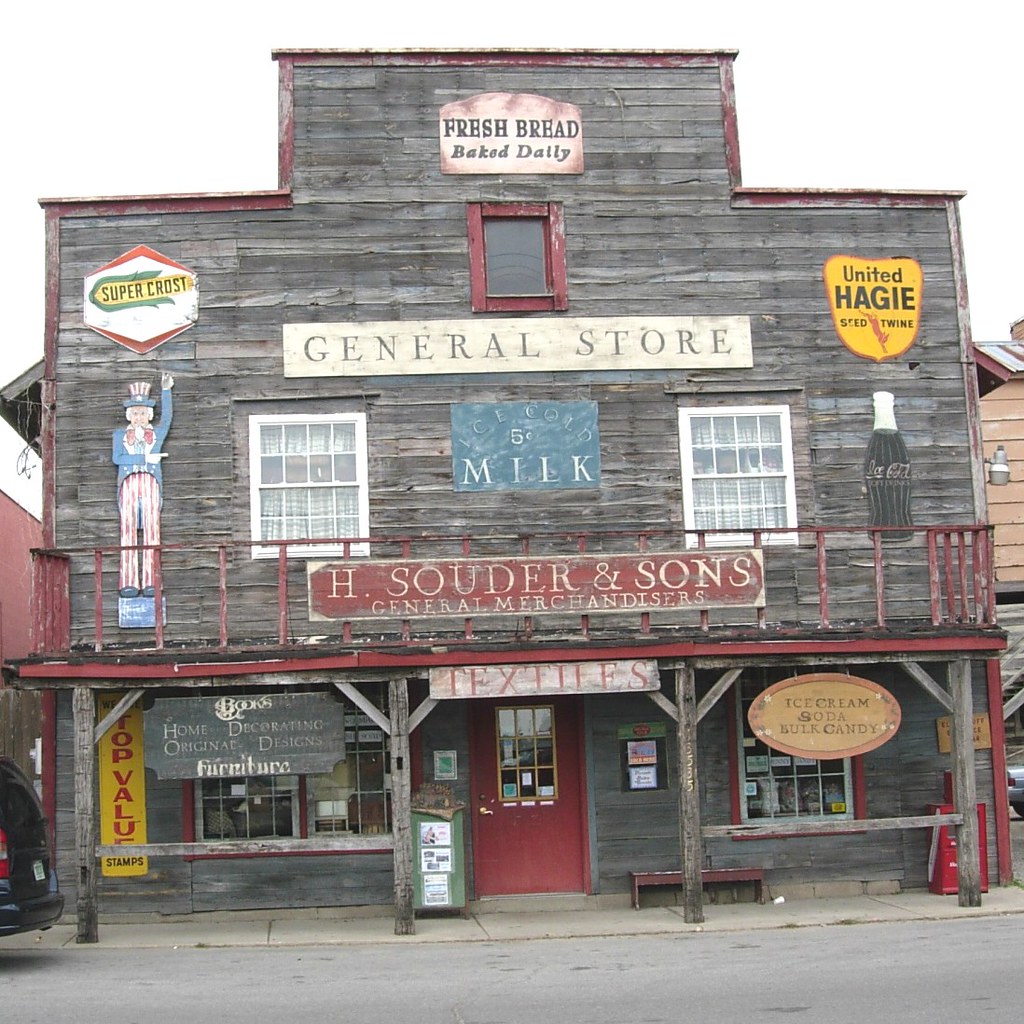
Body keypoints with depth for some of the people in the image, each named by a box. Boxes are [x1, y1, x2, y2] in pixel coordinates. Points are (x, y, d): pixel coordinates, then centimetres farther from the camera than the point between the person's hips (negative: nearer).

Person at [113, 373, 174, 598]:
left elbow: (166, 417, 1)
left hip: (151, 482, 0)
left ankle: (150, 583, -12)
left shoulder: (157, 432, 21)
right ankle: (129, 583, -12)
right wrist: (145, 458, -4)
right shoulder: (120, 434, 20)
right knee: (128, 530, -8)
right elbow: (117, 458, 3)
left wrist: (165, 390, -8)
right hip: (128, 483, 0)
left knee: (151, 530, -8)